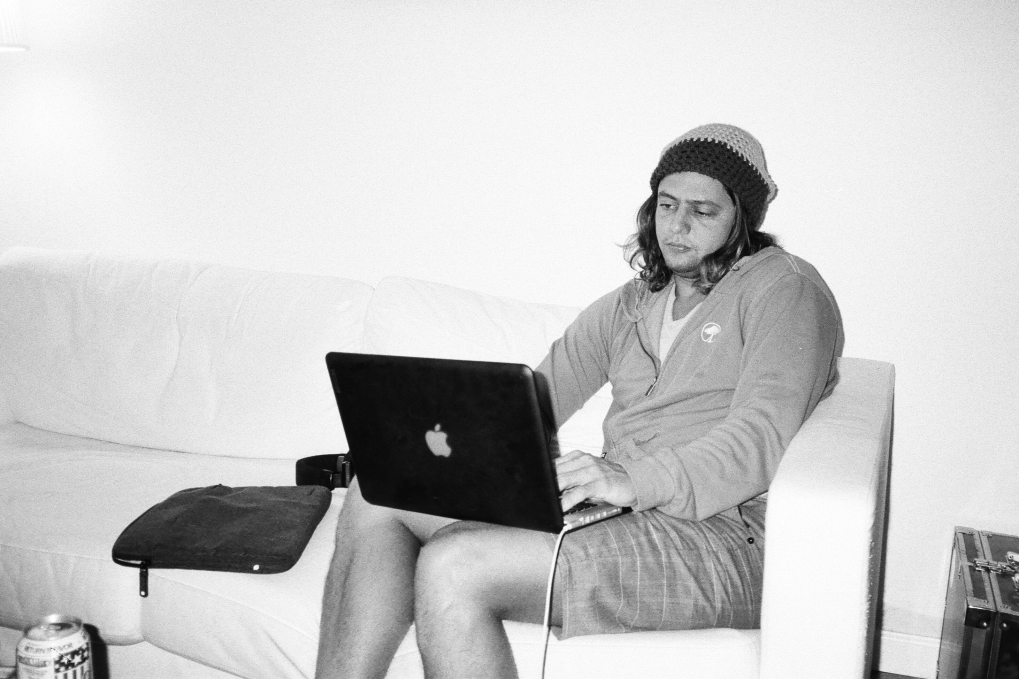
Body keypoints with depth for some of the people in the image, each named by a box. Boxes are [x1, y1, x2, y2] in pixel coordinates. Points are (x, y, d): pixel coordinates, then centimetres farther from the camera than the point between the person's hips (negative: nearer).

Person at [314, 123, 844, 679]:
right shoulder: (629, 305, 22)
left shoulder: (785, 289, 0)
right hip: (615, 505, 8)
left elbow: (762, 438, -14)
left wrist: (636, 482, -29)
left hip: (717, 533, -7)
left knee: (453, 567, -28)